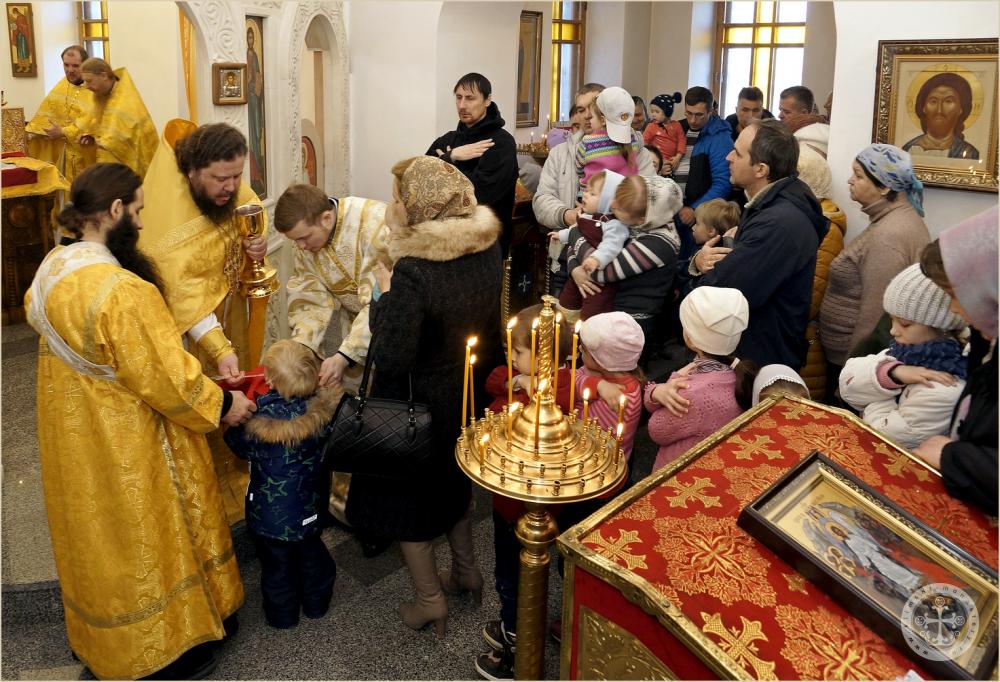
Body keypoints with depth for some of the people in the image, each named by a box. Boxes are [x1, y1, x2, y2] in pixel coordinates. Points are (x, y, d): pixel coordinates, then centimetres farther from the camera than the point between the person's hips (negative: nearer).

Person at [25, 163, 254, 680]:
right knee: (140, 538, 12)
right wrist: (222, 405, -10)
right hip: (125, 447, -9)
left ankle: (102, 635, 48)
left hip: (73, 438, 9)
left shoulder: (53, 266, -4)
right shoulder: (124, 293, -33)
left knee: (98, 530, 27)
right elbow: (168, 378, -27)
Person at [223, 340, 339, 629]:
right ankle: (316, 602, 47)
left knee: (277, 564, 20)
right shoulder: (323, 408, -21)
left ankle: (282, 614, 40)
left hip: (270, 515, -3)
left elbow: (239, 445, -8)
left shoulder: (258, 420, -28)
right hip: (312, 508, 3)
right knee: (312, 553, 28)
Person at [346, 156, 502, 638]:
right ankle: (466, 568, 44)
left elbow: (391, 359, -27)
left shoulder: (413, 272, -32)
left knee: (406, 493, 15)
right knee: (452, 477, 29)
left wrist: (385, 295, -15)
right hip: (470, 390, 7)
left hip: (419, 402, -7)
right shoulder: (487, 249, -10)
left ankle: (429, 600, 27)